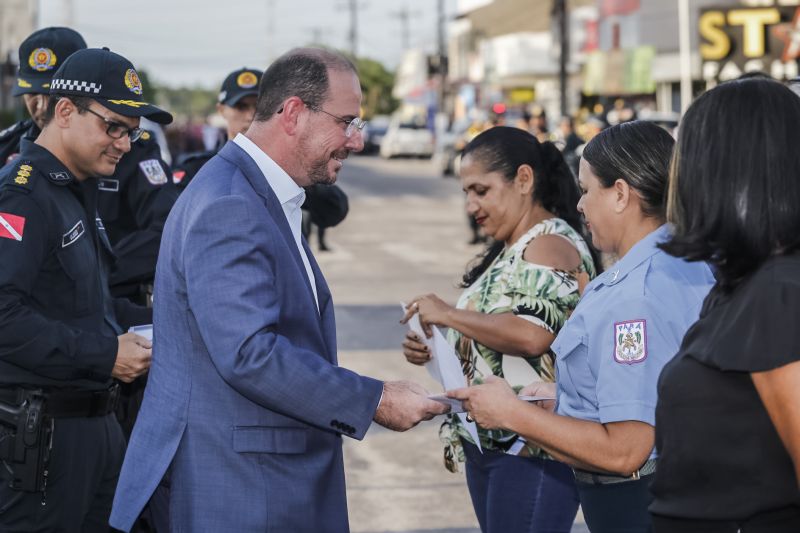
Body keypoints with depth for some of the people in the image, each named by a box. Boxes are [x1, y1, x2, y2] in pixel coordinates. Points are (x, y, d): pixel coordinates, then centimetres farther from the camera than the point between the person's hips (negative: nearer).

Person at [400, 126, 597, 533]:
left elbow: (531, 335, -28)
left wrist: (445, 314, -18)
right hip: (489, 442, 10)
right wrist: (433, 348, 5)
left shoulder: (550, 244, -13)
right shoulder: (509, 249, 17)